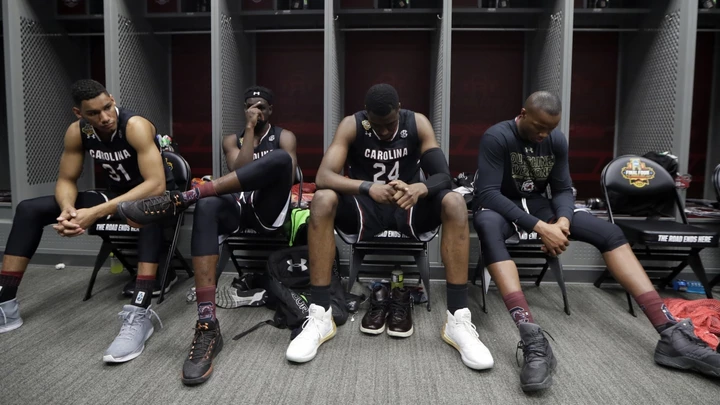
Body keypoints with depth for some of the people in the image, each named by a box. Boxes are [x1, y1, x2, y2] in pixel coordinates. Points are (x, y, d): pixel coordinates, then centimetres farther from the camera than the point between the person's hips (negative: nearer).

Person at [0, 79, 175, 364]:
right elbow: (66, 180, -1)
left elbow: (157, 185, -37)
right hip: (117, 196, 6)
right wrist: (67, 209, -26)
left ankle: (139, 314, -47)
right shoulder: (77, 132, -9)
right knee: (29, 210, -1)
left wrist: (97, 213, -41)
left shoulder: (136, 126, -27)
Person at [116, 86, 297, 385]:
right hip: (238, 209, 2)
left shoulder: (284, 137, 15)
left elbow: (287, 173, -2)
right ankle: (207, 325, -45)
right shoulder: (232, 140, 21)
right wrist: (250, 129, 0)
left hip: (269, 210, -2)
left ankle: (181, 199, -38)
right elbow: (239, 172, -1)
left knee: (280, 157, -32)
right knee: (207, 207, -36)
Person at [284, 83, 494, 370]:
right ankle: (319, 316, -29)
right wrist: (368, 188, -42)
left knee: (454, 203, -29)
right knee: (323, 200, -32)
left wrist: (420, 189, -40)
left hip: (408, 206, 1)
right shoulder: (351, 125, -10)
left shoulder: (418, 123, -7)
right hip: (365, 206, -1)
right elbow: (323, 176, -23)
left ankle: (458, 319, -27)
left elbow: (444, 175, -15)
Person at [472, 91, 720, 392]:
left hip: (538, 205, 5)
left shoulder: (556, 140, 0)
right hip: (500, 206, -5)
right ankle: (533, 340, -55)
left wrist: (562, 221, -22)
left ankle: (671, 334, -19)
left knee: (609, 231, -14)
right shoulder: (496, 137, -18)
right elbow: (487, 193, -26)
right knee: (487, 227, -43)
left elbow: (562, 189, 2)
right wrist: (540, 228, -33)